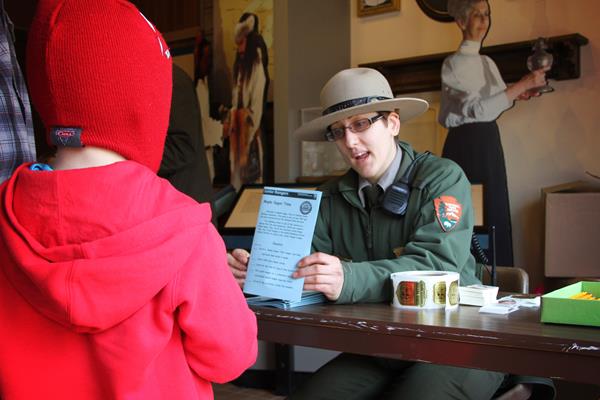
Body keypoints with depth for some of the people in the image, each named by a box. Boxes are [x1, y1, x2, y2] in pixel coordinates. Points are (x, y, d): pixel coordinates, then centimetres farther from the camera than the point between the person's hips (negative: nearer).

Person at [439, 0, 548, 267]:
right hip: (466, 144, -8)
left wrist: (519, 94, 5)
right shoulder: (454, 64, -10)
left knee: (493, 211, 8)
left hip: (489, 142, 8)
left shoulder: (487, 63, 15)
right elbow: (479, 109, -20)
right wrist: (522, 85, -18)